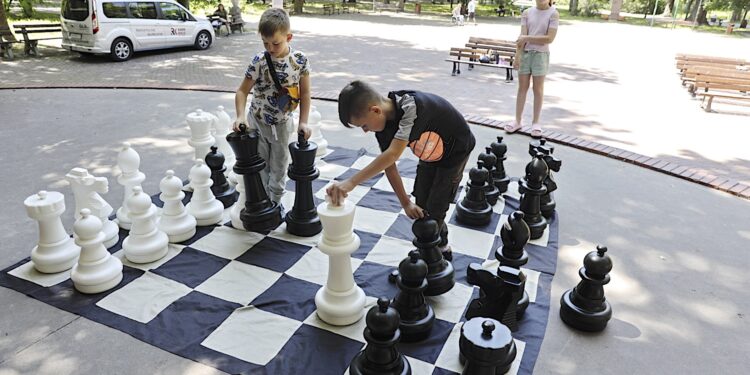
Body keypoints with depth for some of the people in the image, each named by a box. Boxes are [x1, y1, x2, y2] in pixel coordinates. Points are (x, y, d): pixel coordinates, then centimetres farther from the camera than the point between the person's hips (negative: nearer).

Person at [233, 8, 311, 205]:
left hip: (282, 123, 1)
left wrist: (303, 122, -10)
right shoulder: (259, 61, -15)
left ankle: (275, 202, 30)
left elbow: (305, 93, -5)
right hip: (257, 122, 0)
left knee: (279, 167, 13)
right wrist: (240, 116, -27)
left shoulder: (300, 60, -12)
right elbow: (242, 91, -12)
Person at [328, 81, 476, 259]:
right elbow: (389, 165, -11)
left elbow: (393, 154, -48)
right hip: (431, 155, 7)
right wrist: (405, 202, -12)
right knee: (420, 208, 9)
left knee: (434, 211, -6)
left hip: (455, 150, -7)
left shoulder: (411, 106, -41)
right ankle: (441, 247, 29)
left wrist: (351, 182, -52)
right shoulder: (382, 123, -18)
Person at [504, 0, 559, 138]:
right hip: (525, 53, 2)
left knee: (538, 89, 4)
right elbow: (522, 36, -3)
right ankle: (517, 120, 13)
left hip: (541, 54, -2)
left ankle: (536, 122, 12)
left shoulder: (553, 14, -3)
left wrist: (527, 38, -12)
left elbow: (549, 38, -12)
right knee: (522, 87, 6)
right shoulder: (527, 13, 5)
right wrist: (517, 56, -11)